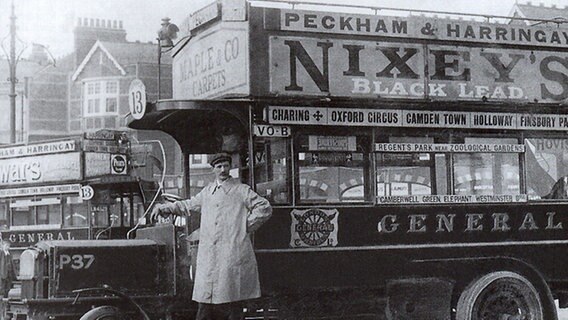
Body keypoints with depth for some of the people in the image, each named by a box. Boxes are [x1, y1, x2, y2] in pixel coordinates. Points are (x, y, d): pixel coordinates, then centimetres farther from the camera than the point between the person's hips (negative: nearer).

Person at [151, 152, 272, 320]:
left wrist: (246, 226, -3)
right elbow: (188, 205, 31)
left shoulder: (241, 190, 2)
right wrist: (162, 208, 24)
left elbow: (264, 208, 0)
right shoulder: (207, 192, 18)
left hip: (232, 254, -5)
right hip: (208, 256, 5)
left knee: (231, 299, -3)